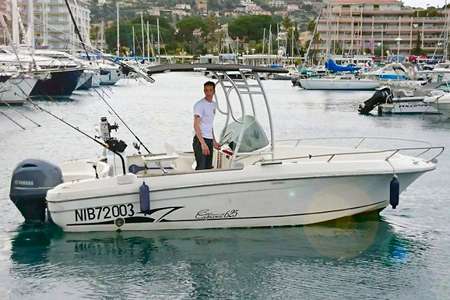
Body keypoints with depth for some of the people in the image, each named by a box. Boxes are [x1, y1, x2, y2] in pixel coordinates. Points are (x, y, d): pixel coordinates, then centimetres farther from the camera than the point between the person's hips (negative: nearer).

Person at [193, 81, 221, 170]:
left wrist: (214, 141, 21)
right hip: (200, 140, -8)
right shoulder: (199, 105, -11)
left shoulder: (214, 105, 15)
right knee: (201, 168, -13)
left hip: (209, 140, 8)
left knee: (208, 167, 8)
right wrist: (203, 143, -25)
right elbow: (196, 125, -18)